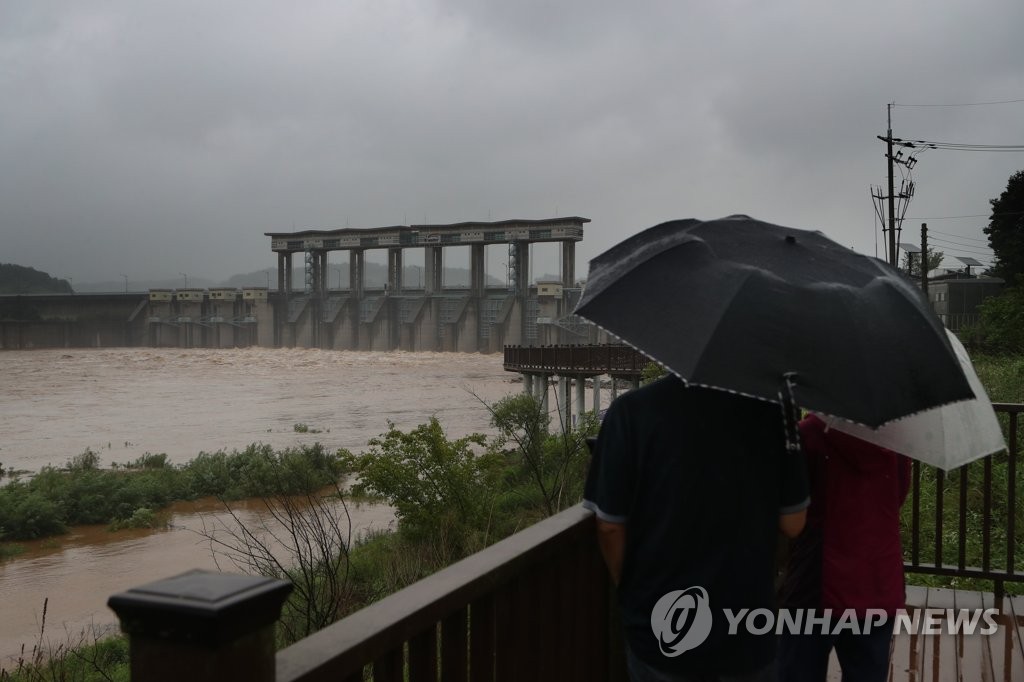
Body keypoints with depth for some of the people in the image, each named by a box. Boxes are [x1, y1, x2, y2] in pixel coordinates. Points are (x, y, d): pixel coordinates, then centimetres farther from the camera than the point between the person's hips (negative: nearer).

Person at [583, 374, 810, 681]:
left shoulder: (632, 409, -18)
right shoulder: (772, 407, -12)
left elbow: (610, 527, -11)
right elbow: (792, 523, -4)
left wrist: (629, 592, 7)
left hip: (659, 628, -1)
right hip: (746, 632, 1)